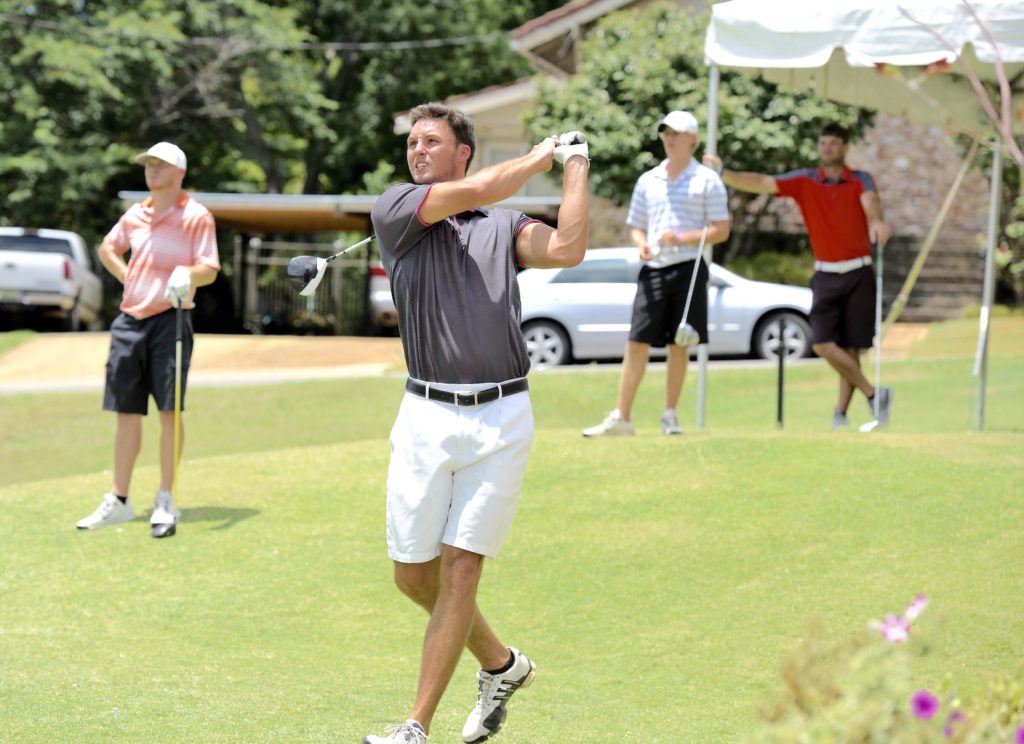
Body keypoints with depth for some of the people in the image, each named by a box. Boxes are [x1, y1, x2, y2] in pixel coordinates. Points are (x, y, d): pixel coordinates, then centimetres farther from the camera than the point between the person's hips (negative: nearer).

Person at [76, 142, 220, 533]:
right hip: (129, 320, 5)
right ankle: (118, 501, 13)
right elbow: (107, 248, 30)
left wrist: (189, 276, -31)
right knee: (126, 412, 6)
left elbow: (210, 269, -9)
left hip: (169, 320, -5)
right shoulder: (135, 215, 13)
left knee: (169, 409, -6)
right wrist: (129, 279, 15)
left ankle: (165, 500, 1)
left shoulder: (196, 216, -3)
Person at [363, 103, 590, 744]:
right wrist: (547, 153, 6)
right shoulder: (395, 209, 7)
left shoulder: (504, 226, 12)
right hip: (427, 418, 1)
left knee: (461, 568, -5)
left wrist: (576, 167, 2)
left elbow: (567, 249, -8)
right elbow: (478, 190, -6)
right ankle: (502, 665, 30)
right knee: (413, 573, 5)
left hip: (501, 419, -1)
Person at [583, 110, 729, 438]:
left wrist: (682, 239, -15)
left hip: (688, 268, -3)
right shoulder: (648, 181, 15)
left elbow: (721, 230, -2)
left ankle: (670, 416, 12)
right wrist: (642, 244, -3)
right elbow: (636, 227, 20)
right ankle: (621, 418, -5)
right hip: (653, 270, 3)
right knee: (637, 343, -4)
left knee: (678, 345, 2)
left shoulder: (707, 180, 2)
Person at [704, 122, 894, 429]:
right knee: (823, 344, -12)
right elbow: (762, 183, -6)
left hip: (858, 275, -2)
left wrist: (876, 221, -46)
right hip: (826, 276, 2)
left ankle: (840, 413, 6)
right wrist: (723, 173, -20)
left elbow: (870, 200, -23)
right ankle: (873, 393, -2)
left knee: (851, 348, -3)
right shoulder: (805, 181, 4)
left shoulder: (860, 181, 0)